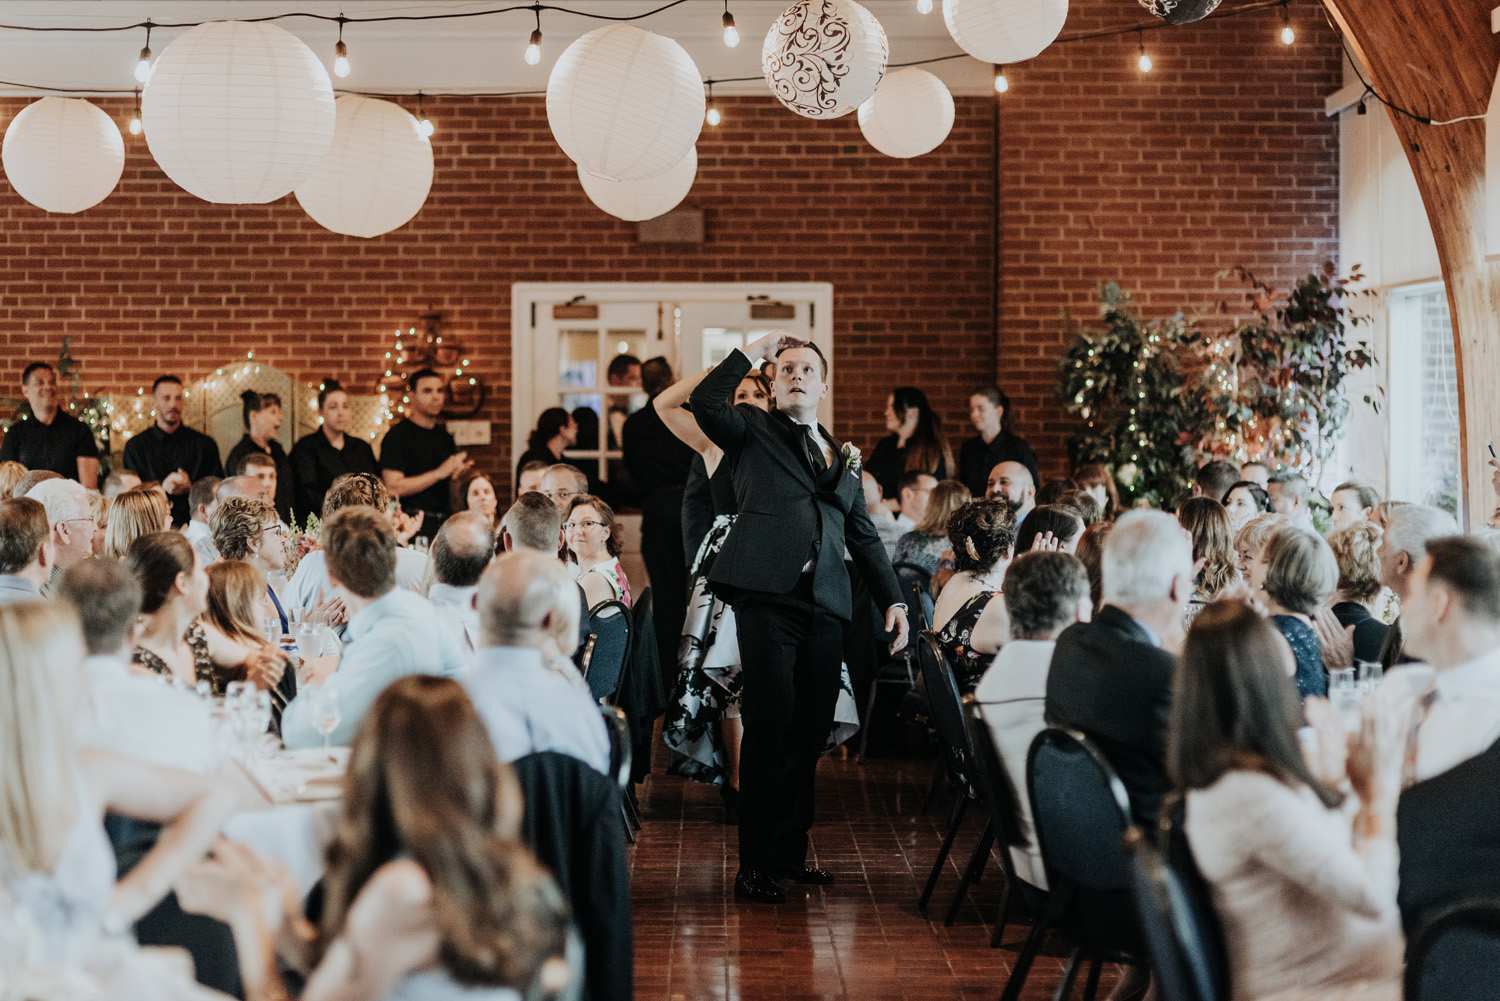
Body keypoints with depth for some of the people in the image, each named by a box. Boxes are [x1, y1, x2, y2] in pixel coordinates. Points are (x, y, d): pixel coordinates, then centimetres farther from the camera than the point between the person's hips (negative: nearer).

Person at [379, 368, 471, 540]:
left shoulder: (444, 437, 16)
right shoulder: (396, 436, -5)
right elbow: (393, 488, -14)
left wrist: (458, 475, -1)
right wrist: (440, 472, -16)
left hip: (444, 523, 6)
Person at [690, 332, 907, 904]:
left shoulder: (843, 455, 24)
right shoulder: (753, 432, 11)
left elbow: (863, 536, 25)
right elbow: (705, 402, -9)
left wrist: (892, 599, 15)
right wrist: (753, 351, -3)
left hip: (826, 605, 5)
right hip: (767, 597, -5)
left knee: (812, 731, 5)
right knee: (772, 725, -10)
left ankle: (791, 851, 16)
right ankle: (756, 864, -5)